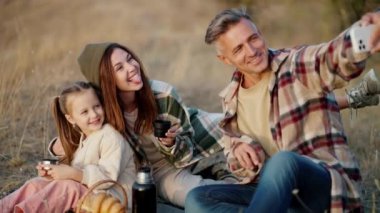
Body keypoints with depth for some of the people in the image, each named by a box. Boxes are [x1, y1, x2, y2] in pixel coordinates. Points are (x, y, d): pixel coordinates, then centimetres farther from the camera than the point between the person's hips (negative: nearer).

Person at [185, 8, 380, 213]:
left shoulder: (298, 64, -5)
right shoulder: (231, 98, 12)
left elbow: (336, 58, -30)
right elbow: (240, 167, 19)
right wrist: (238, 149, -7)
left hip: (325, 183, -6)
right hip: (273, 191, 6)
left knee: (283, 161, -39)